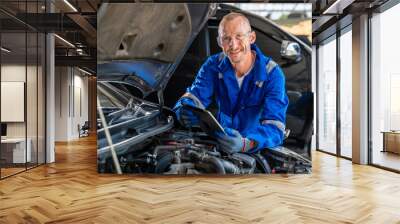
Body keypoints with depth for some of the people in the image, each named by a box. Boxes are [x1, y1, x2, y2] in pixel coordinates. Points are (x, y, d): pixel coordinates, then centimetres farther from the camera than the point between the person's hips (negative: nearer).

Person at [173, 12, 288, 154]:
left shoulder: (272, 73, -15)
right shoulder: (213, 65, -2)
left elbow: (275, 127, -24)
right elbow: (193, 97, -7)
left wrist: (245, 144, -44)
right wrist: (185, 113, -32)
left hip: (261, 151, -3)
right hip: (222, 139, 3)